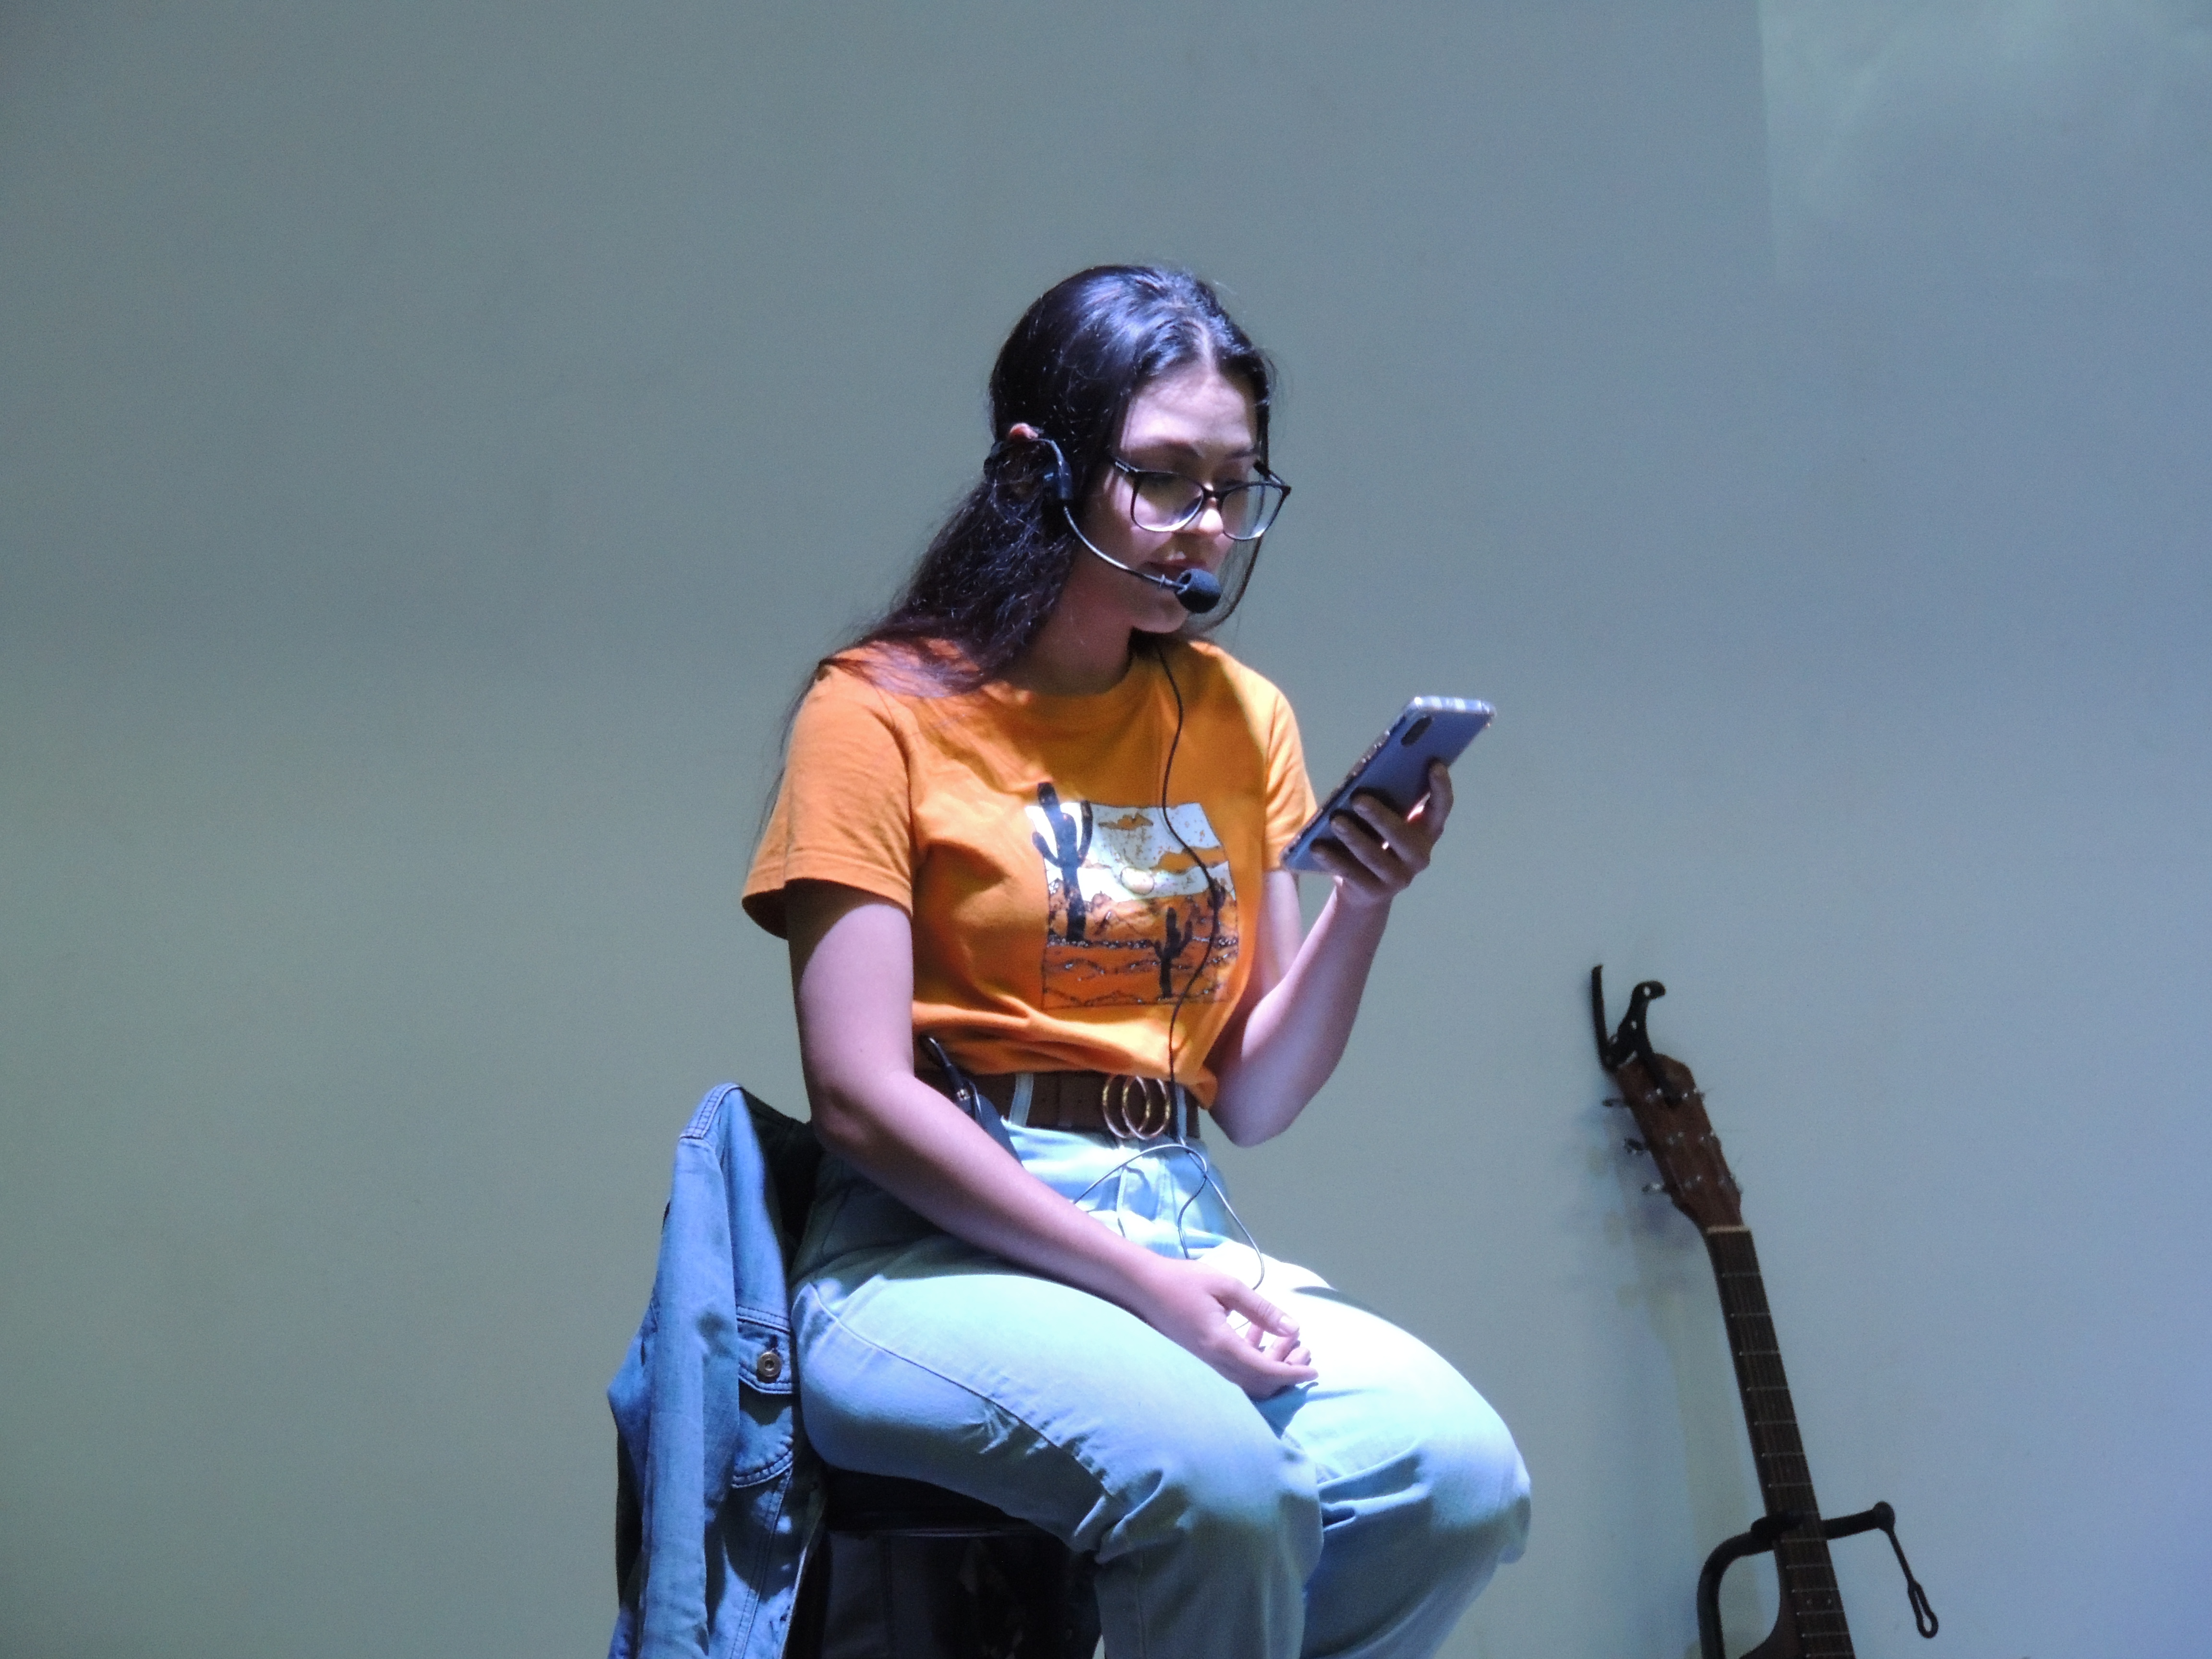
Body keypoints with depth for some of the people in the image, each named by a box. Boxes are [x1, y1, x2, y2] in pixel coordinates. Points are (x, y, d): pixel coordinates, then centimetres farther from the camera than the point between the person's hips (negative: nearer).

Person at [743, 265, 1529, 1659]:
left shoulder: (1241, 720, 14)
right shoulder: (885, 708, -2)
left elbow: (1251, 1102, 13)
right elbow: (861, 1096, -10)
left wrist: (1364, 906, -5)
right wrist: (1146, 1283, -15)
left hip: (1181, 1227, 5)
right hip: (935, 1250, -5)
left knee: (1460, 1475, -24)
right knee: (1214, 1472, -34)